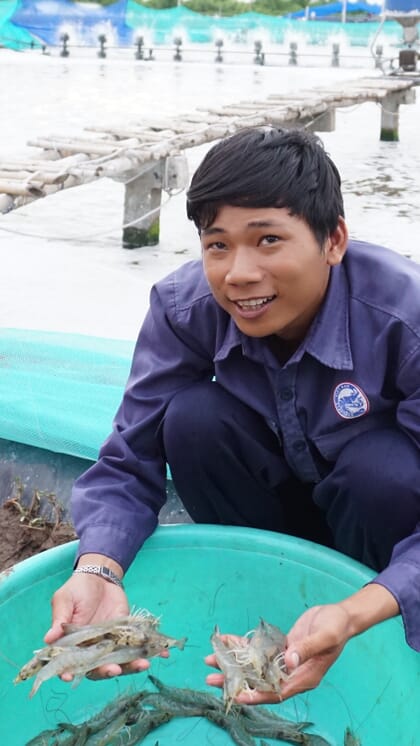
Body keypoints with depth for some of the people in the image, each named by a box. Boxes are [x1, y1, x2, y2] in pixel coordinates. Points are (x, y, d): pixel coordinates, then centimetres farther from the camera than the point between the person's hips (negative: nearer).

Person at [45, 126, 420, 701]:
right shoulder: (184, 308, -23)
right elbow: (128, 466, -19)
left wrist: (354, 617, -51)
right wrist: (97, 572, -41)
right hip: (277, 498, 2)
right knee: (194, 417, -26)